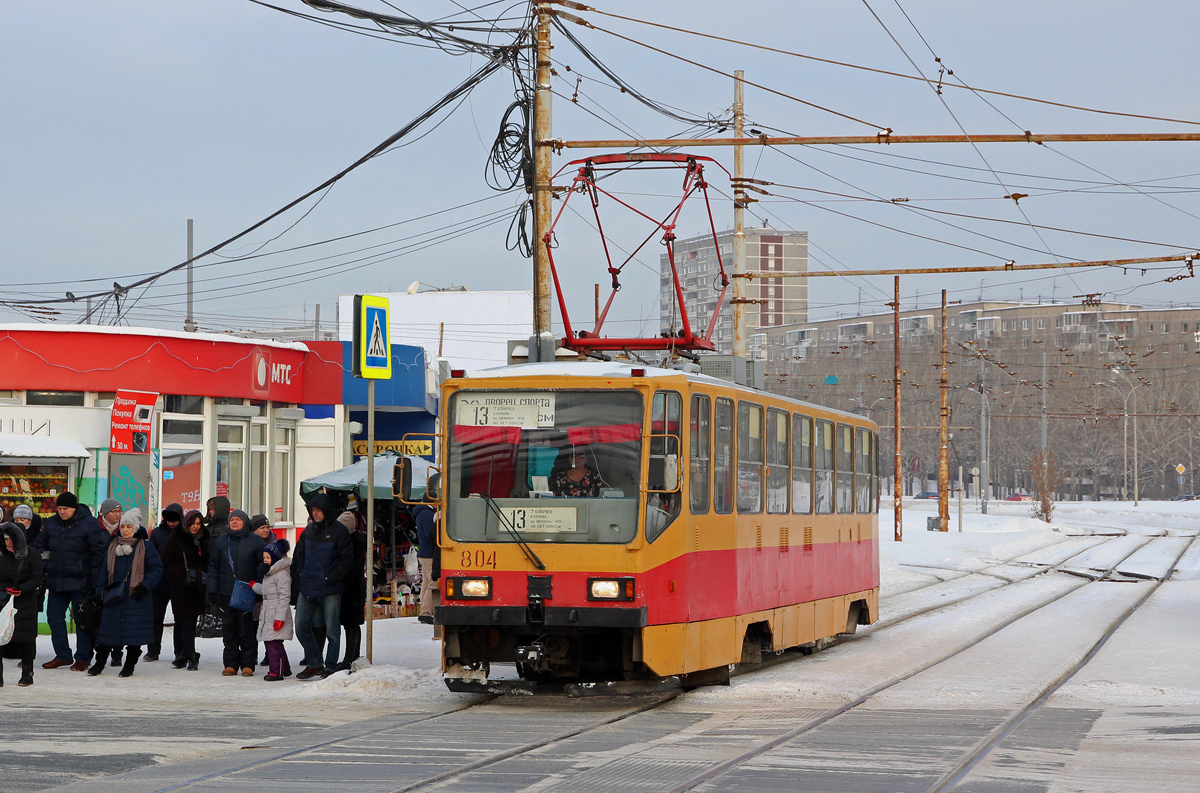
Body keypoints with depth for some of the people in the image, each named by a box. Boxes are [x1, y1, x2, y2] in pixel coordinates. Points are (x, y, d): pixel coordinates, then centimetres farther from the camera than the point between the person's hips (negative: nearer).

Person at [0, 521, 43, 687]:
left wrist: (21, 590, -19)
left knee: (25, 639, -1)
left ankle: (27, 674, 10)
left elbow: (36, 580, -5)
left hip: (25, 603, -3)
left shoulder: (32, 557, -2)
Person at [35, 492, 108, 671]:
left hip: (80, 582, -6)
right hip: (56, 581, 6)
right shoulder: (52, 523, 7)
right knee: (54, 618, 8)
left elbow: (98, 554, -9)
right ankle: (62, 655, 19)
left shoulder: (89, 524, -9)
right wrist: (42, 566, 4)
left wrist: (95, 581, -12)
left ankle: (82, 658, 10)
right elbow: (41, 545, 21)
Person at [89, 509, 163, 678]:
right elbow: (105, 573, 16)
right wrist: (100, 593, 8)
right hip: (114, 598, 4)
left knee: (134, 631, -2)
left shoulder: (145, 547, -2)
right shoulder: (113, 547, 12)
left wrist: (145, 586, -13)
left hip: (136, 598, -4)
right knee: (106, 629, 3)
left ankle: (130, 664, 11)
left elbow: (158, 568, -4)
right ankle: (99, 662, 14)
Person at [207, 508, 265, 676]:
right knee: (228, 628, 4)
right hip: (226, 592, 3)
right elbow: (213, 566, 14)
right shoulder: (221, 541, 12)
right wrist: (212, 590, 6)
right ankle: (231, 664, 11)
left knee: (246, 628, -3)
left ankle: (248, 664, 4)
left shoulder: (255, 540, 2)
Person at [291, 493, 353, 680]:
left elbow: (347, 559, -4)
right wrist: (298, 579, 10)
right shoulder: (308, 531, 12)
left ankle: (330, 667, 8)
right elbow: (299, 557, 19)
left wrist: (332, 577, -14)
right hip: (307, 588, 6)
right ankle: (314, 663, 17)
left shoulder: (339, 531, -4)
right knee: (301, 626, 4)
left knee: (331, 630, -1)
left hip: (330, 589, -6)